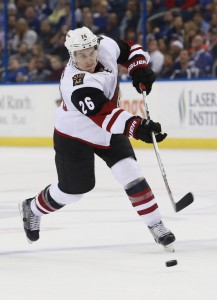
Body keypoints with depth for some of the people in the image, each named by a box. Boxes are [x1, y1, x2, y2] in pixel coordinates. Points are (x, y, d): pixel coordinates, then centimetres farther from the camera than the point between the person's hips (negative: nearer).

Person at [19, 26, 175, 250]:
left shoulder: (105, 47, -19)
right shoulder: (76, 86, -39)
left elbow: (130, 50, 3)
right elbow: (105, 116, -49)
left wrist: (140, 69, -16)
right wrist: (137, 127, -61)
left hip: (108, 131, 5)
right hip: (74, 135, -5)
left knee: (130, 173, -9)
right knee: (73, 189, 7)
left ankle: (155, 225, -3)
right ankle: (32, 209, 35)